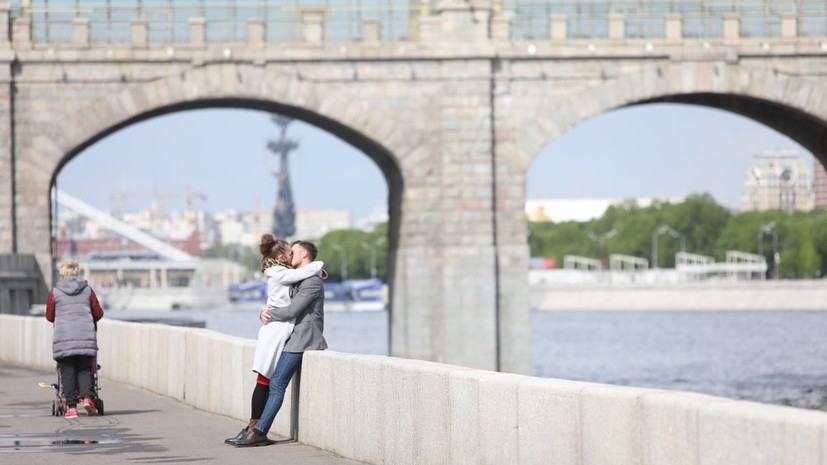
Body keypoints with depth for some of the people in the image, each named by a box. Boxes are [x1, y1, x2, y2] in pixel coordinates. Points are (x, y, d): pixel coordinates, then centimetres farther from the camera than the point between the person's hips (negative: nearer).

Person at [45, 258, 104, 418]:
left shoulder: (54, 292, 3)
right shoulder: (87, 290, 7)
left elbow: (49, 316, 10)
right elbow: (98, 313, 12)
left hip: (63, 337, -1)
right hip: (86, 336, 1)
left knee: (67, 372, 3)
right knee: (85, 369, 9)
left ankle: (71, 407, -2)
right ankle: (87, 397, -13)